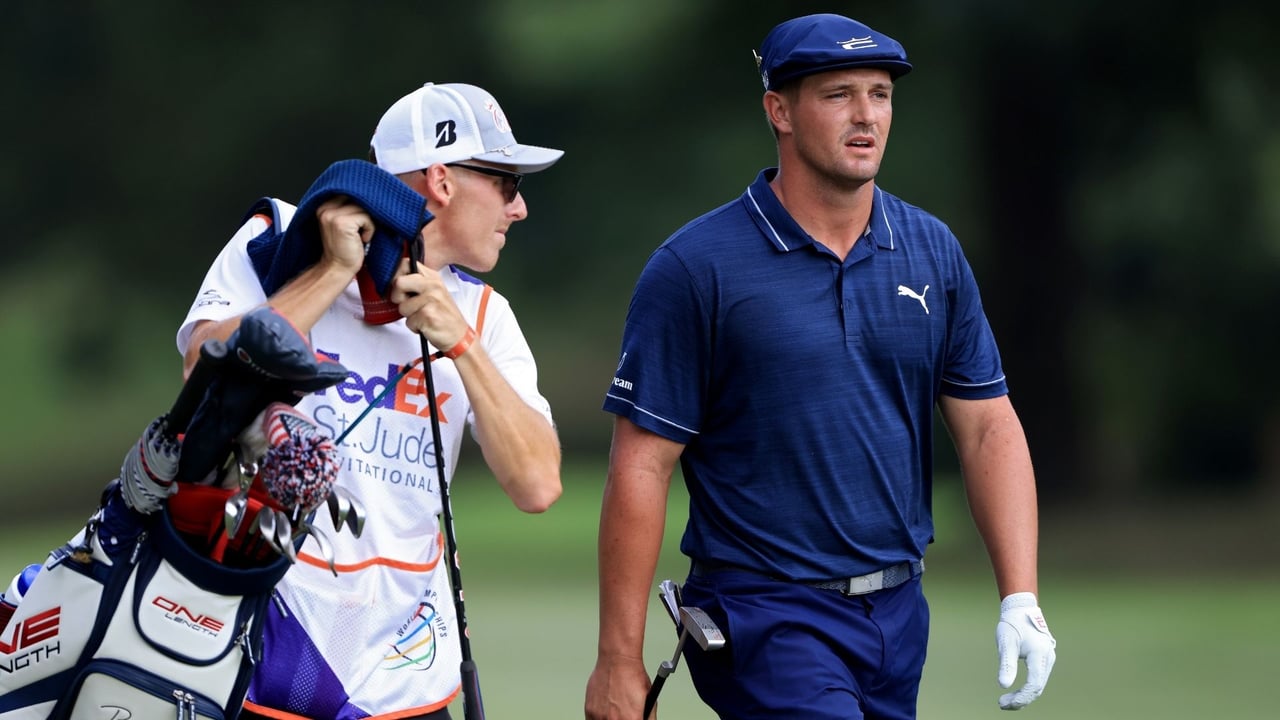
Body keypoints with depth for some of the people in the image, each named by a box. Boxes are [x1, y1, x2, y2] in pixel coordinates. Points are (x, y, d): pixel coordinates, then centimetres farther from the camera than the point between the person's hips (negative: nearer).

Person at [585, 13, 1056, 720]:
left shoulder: (932, 251, 8)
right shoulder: (693, 267, -8)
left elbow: (988, 427, 10)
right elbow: (641, 467, -9)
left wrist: (1020, 600, -2)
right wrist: (619, 661, -11)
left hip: (897, 611, 6)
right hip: (768, 619, -5)